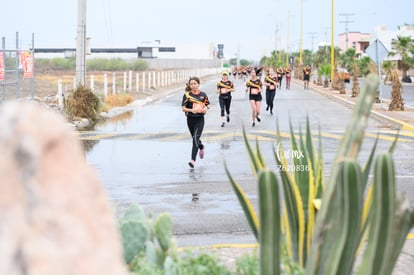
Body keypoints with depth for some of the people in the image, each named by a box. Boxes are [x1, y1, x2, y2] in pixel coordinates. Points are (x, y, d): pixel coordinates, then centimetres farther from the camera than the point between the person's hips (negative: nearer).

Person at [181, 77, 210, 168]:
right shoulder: (187, 95, -5)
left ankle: (193, 160, -19)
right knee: (194, 138, 18)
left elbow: (207, 105, 14)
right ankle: (201, 147, 53)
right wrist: (191, 110, -23)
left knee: (196, 138, -15)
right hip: (190, 119, 2)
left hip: (200, 119, -2)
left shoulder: (203, 95, -1)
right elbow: (183, 108, -7)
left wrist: (205, 108, -8)